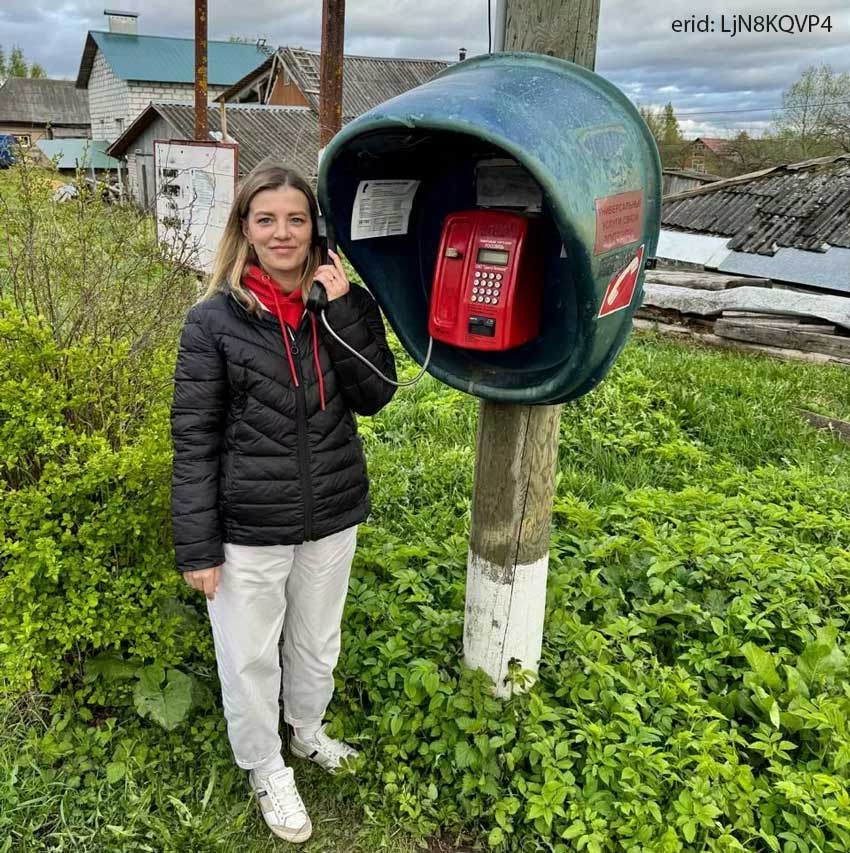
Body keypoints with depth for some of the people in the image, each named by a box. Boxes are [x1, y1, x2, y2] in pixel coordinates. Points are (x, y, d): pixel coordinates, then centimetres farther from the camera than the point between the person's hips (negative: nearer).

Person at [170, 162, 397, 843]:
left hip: (332, 515, 3)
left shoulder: (347, 305, -2)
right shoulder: (214, 321, -12)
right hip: (249, 526, -3)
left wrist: (341, 311, -20)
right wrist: (197, 547, -10)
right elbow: (193, 440, -10)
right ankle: (267, 770, 41)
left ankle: (308, 731, 52)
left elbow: (374, 396, -11)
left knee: (317, 644, 23)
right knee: (250, 658, 15)